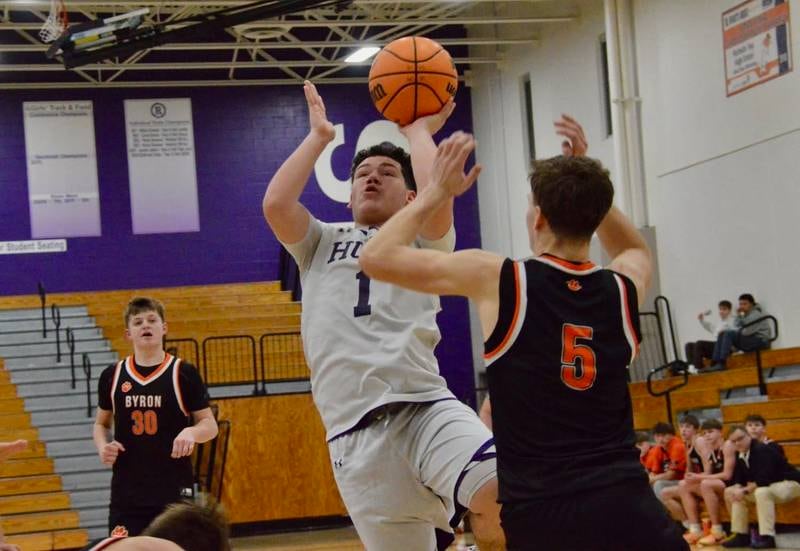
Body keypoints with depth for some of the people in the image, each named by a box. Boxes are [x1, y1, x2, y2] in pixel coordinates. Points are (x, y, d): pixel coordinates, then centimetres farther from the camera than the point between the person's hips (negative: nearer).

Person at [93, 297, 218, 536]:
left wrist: (191, 432, -22)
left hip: (174, 492, -2)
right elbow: (101, 423, 17)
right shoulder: (112, 376, 5)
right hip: (126, 494, 2)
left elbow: (209, 424, 0)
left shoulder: (183, 373, -3)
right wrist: (102, 446, -4)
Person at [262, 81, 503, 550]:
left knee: (498, 499, -32)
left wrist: (419, 131, 14)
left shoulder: (425, 242, 19)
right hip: (355, 432, 2)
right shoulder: (321, 245, 25)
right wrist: (319, 136, 18)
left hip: (424, 406, -2)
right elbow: (276, 204, 6)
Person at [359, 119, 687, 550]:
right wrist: (584, 185, 31)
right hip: (629, 508, 2)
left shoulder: (497, 280, -3)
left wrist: (437, 193, 16)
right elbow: (635, 249, 36)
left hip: (542, 517, -2)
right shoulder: (623, 289, 8)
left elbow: (376, 258, 7)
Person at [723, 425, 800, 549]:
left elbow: (764, 479, -33)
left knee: (762, 492, -39)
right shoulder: (741, 456, 3)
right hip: (767, 486, 10)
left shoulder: (762, 450, -24)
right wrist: (737, 488, -16)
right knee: (732, 493, 3)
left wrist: (745, 490, -27)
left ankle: (767, 537, -36)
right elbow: (739, 478, 7)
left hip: (789, 484, -10)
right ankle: (741, 535, 2)